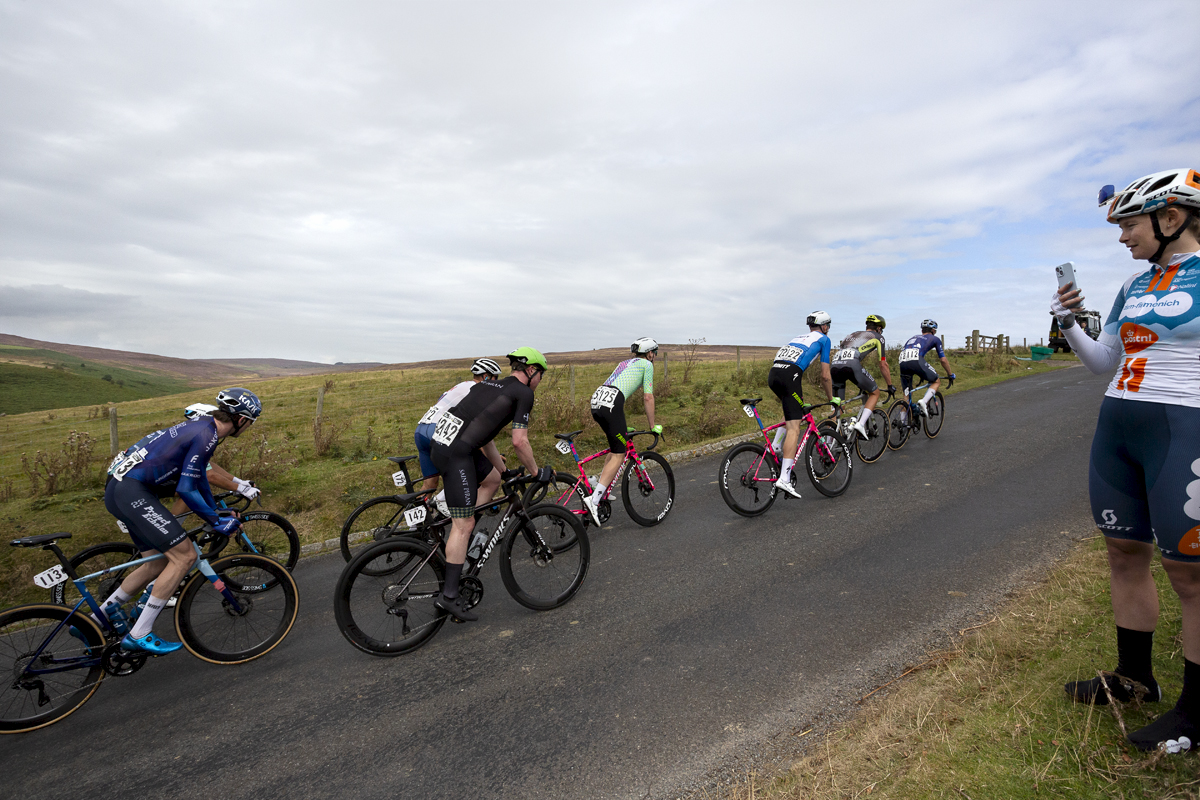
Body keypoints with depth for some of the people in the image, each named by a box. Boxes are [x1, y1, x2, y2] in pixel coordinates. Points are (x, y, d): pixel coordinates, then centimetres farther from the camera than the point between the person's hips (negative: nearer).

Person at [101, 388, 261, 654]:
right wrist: (217, 522, -9)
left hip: (120, 489, 10)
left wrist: (215, 511, 31)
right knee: (185, 555, -10)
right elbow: (186, 489, -20)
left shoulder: (202, 424, 13)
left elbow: (198, 474, 25)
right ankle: (139, 635, -3)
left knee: (159, 563, 16)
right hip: (132, 492, -10)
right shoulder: (206, 436, -18)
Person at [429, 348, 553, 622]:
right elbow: (519, 441, -8)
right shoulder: (524, 393, 0)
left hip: (442, 441, 9)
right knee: (464, 524, -3)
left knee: (492, 479, 26)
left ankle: (460, 542, 23)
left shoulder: (490, 384, 24)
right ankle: (449, 595, 3)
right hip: (456, 452, -9)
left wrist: (505, 472, 32)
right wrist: (537, 473, 7)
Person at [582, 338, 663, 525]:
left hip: (596, 402, 8)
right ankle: (594, 499, -15)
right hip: (610, 404, -8)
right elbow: (648, 398, 8)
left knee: (617, 444, 24)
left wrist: (622, 426, 38)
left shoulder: (625, 363, 33)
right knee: (618, 455, -4)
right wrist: (653, 426, 16)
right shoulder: (646, 364, 12)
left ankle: (600, 486, 20)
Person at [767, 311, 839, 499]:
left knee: (793, 409, 34)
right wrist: (832, 399, 28)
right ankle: (784, 478, -17)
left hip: (772, 375, 7)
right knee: (794, 428, -8)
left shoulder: (799, 337, 35)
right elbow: (825, 376, 13)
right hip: (789, 375, -7)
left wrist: (801, 399, 45)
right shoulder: (823, 339, 17)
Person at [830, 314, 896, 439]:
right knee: (874, 393, 18)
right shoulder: (878, 337, 23)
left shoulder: (854, 334, 39)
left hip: (834, 365, 5)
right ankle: (861, 424, 0)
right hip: (852, 364, -5)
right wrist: (890, 386, 33)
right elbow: (883, 364, 22)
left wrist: (861, 383, 52)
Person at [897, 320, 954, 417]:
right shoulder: (934, 339, 25)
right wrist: (950, 374, 38)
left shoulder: (914, 337, 38)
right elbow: (943, 360, 23)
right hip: (917, 360, -4)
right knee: (936, 381, 19)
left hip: (902, 362, 5)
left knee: (906, 394, 16)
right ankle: (924, 402, -6)